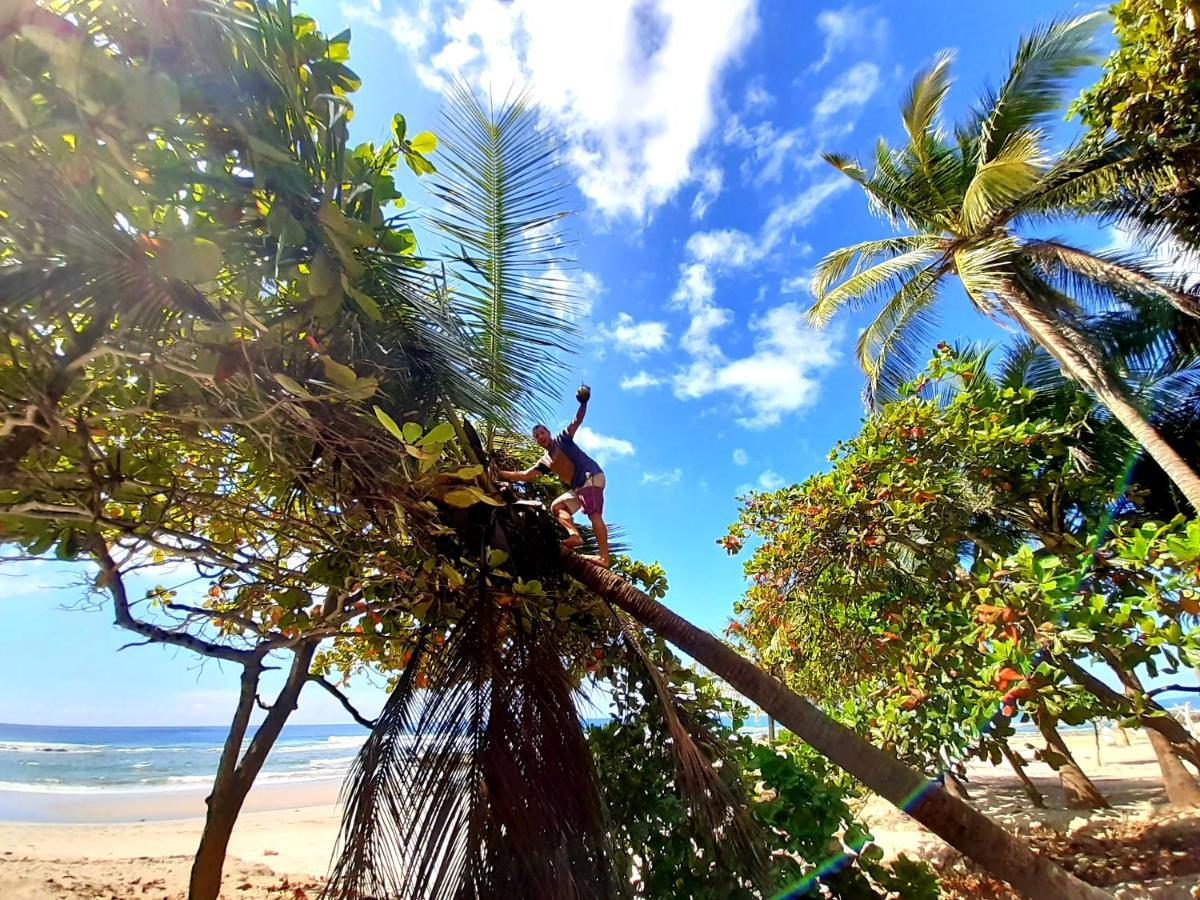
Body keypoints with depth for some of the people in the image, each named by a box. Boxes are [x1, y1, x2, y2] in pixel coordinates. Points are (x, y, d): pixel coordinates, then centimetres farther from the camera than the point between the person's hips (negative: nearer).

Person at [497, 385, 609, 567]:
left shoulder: (562, 439, 9)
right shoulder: (545, 461, 22)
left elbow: (577, 421, 1)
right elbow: (525, 475, 20)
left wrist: (583, 403, -15)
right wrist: (499, 474, 16)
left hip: (592, 476, -8)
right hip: (578, 487, 8)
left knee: (594, 513, -22)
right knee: (557, 506, 4)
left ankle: (604, 558, -33)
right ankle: (574, 534, -22)